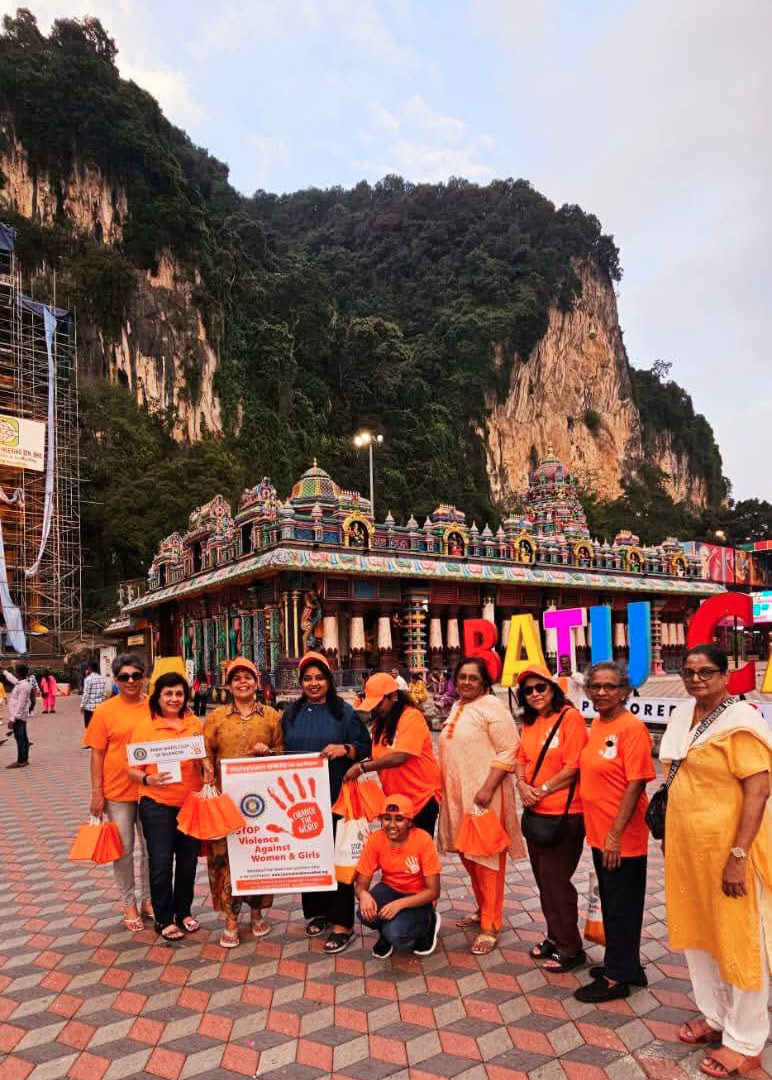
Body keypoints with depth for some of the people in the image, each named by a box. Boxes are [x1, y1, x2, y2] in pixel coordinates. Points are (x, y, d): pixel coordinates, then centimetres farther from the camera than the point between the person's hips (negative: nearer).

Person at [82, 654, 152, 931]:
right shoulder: (105, 711, -7)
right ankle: (129, 904, 27)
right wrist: (97, 793, -6)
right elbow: (97, 754, -4)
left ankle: (148, 900, 32)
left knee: (151, 848, 14)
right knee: (124, 850, 9)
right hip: (118, 792, -2)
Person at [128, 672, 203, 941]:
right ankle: (164, 919, 22)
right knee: (161, 862, 4)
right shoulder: (145, 725, -5)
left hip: (191, 801, 3)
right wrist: (148, 779, -23)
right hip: (157, 803, -3)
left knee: (188, 859, 13)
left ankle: (183, 912, 32)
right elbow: (133, 768, -4)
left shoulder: (195, 723, 3)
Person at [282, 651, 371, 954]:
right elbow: (281, 750, 18)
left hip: (335, 798, -4)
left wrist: (344, 749, -20)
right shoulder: (291, 713, 12)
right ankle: (318, 911, 27)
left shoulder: (344, 711, -1)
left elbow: (366, 747, -3)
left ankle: (342, 923, 5)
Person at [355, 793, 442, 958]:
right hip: (390, 889, 3)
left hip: (418, 897, -3)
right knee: (366, 913, -28)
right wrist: (364, 895, -37)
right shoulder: (375, 840, -17)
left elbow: (433, 890, -21)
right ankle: (386, 932, 7)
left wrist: (399, 904, -34)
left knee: (395, 934, -28)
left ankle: (427, 923, 5)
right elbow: (361, 883, -12)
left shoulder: (423, 840, -25)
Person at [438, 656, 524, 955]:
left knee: (487, 858, -2)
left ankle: (491, 925, 9)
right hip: (457, 795, 8)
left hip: (484, 795, -8)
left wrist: (487, 788, -23)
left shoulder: (492, 706, -12)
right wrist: (443, 788, 19)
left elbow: (508, 751, -18)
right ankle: (483, 910, 33)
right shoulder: (457, 708, 13)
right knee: (468, 855, 16)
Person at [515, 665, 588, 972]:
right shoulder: (530, 722, 8)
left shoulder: (569, 717, -15)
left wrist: (542, 790, -14)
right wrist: (522, 784, -8)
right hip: (536, 812, 8)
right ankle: (554, 937, 33)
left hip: (564, 814, -7)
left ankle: (570, 949, 17)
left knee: (555, 879, 0)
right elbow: (522, 758, 12)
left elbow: (573, 766, -19)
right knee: (543, 877, 16)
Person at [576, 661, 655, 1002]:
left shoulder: (632, 727, -18)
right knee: (610, 903, 20)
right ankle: (624, 966, 37)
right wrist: (601, 832, 12)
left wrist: (616, 834, -21)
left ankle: (617, 977, 22)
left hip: (622, 839, -8)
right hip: (598, 833, 8)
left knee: (621, 906, 8)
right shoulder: (597, 723, 6)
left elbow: (636, 783, -20)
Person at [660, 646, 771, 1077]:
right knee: (697, 932, 19)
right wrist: (672, 837, 17)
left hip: (726, 847, -8)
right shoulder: (683, 716, 6)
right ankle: (715, 1016, 38)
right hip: (687, 845, 8)